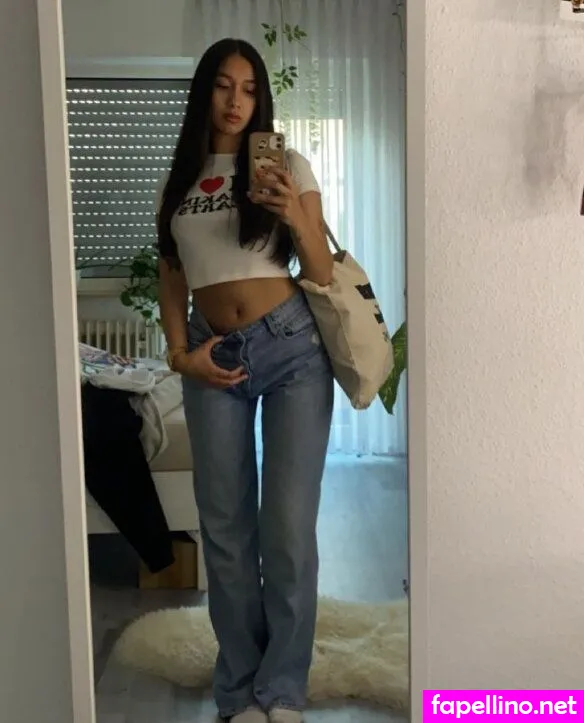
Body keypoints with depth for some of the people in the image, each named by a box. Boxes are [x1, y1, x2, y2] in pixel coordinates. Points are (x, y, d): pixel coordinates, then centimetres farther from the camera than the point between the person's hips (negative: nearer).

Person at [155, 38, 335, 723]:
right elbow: (171, 280, 15)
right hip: (215, 358, 3)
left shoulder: (288, 167, 3)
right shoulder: (178, 181, 13)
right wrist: (180, 353, 1)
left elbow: (323, 276, 1)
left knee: (288, 525, -4)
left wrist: (296, 219, -17)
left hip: (292, 349, -3)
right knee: (225, 527, 5)